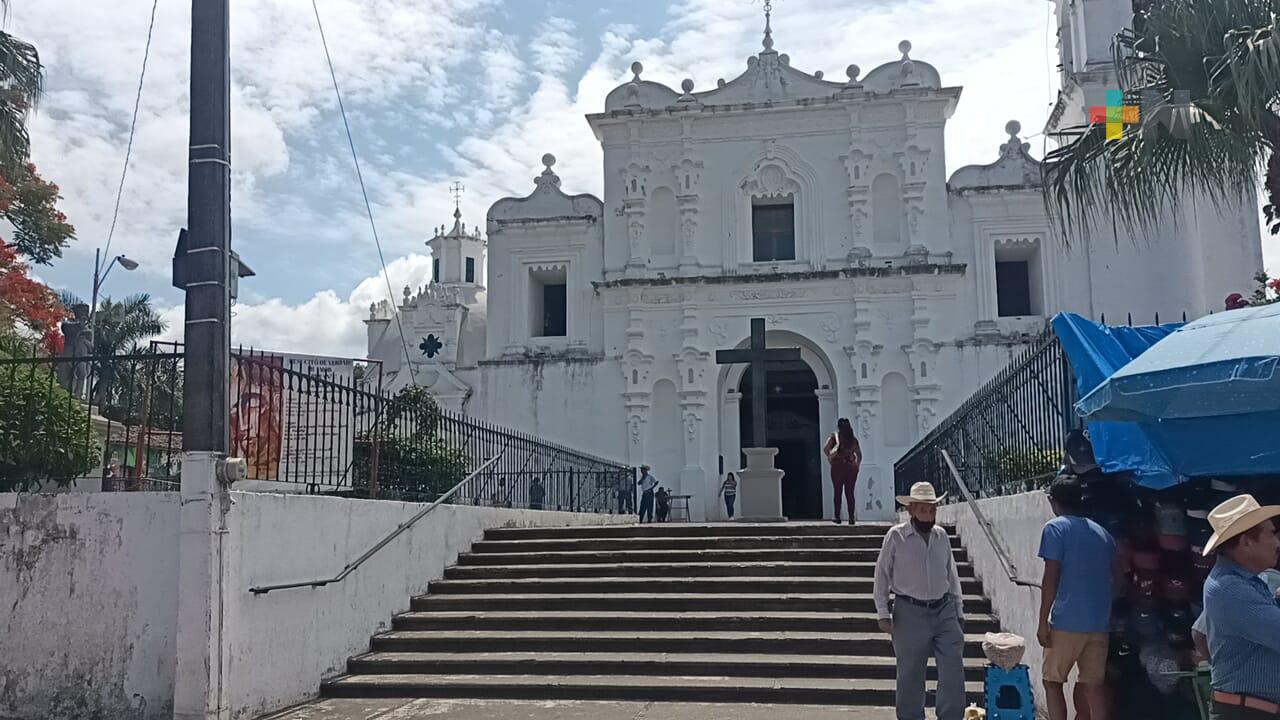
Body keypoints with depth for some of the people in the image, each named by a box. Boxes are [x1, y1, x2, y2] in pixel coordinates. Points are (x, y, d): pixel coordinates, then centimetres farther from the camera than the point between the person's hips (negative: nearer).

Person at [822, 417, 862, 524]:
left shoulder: (835, 436, 1)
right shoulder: (853, 439, 9)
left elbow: (825, 449, -11)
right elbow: (859, 455, 8)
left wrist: (829, 458, 3)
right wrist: (857, 465, 16)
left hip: (838, 466, -2)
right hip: (851, 467, 2)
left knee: (837, 492, 3)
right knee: (850, 493, 5)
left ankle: (837, 517, 1)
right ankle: (851, 518, 2)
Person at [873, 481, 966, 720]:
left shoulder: (942, 536, 8)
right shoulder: (896, 536, -4)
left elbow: (952, 576, 16)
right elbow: (881, 577, 0)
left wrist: (958, 611, 14)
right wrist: (883, 613, -4)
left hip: (944, 611, 3)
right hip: (910, 613, -3)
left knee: (953, 670, -3)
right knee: (910, 674, 5)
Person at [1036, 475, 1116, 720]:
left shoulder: (1055, 528, -5)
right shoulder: (1102, 533, 14)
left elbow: (1051, 578, -11)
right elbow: (1111, 576, 18)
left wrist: (1043, 622, -8)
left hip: (1067, 620, -5)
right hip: (1100, 622, 5)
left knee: (1052, 680, 6)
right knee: (1093, 684, 8)